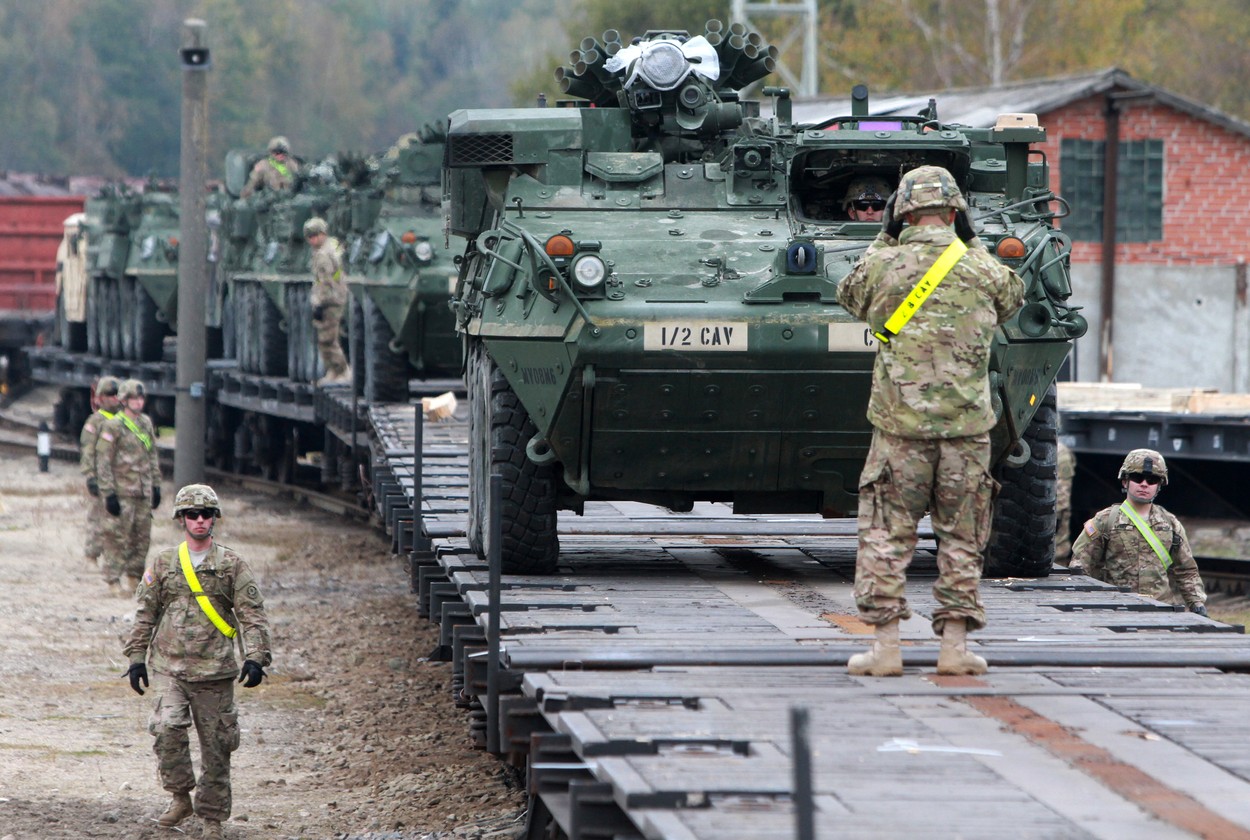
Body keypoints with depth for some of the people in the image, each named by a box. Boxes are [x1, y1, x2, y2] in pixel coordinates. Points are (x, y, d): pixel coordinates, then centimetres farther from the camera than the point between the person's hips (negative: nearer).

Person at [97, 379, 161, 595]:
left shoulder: (146, 423, 12)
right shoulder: (113, 426, -9)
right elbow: (103, 461, -11)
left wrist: (156, 486, 16)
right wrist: (109, 493, -15)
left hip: (144, 492, 6)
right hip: (122, 492, -6)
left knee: (142, 537, 8)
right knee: (118, 537, -4)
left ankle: (133, 576, 19)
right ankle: (113, 580, 2)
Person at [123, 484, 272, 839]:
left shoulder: (233, 565, 3)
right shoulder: (163, 564, 7)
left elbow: (252, 615, 1)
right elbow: (145, 614, 13)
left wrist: (255, 658, -11)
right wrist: (137, 658, 9)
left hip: (215, 671, 0)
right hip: (169, 667, 1)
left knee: (215, 745, 3)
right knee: (168, 729, -19)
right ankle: (180, 797, 0)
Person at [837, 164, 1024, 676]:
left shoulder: (881, 265, -4)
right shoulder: (983, 268, -1)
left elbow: (848, 296, 19)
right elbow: (1013, 298, 23)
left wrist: (883, 238, 23)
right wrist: (971, 240, 23)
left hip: (899, 423, -1)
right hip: (967, 425, 1)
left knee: (886, 535, 4)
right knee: (961, 538, 9)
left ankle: (885, 648, -1)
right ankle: (954, 646, 9)